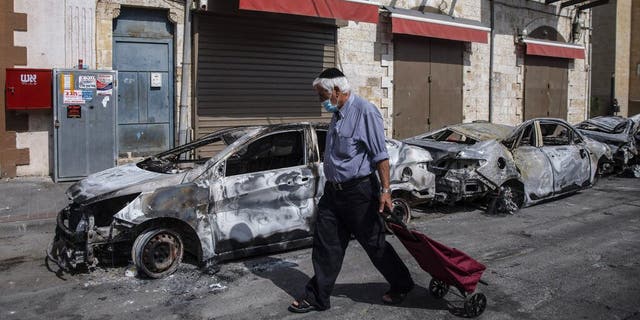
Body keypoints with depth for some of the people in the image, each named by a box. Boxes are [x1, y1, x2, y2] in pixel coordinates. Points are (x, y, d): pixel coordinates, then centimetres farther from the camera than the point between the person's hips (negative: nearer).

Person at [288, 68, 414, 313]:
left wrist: (385, 190, -21)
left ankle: (401, 285, 29)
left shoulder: (365, 111, -15)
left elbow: (380, 155, -17)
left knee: (375, 244, 7)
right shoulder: (337, 114, 12)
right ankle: (317, 297, 20)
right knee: (325, 245, 9)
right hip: (333, 191, 8)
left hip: (358, 191, -8)